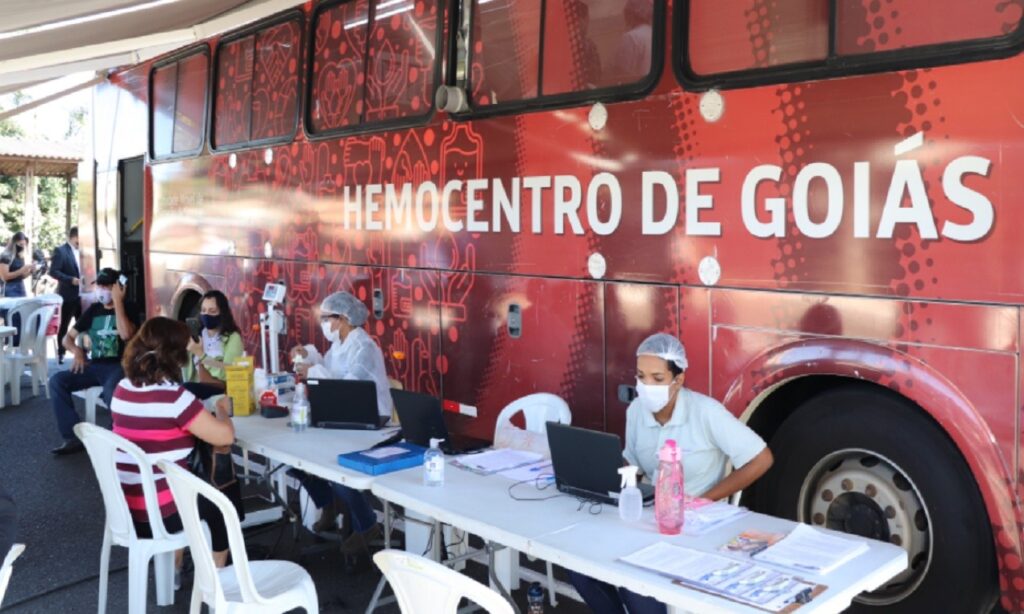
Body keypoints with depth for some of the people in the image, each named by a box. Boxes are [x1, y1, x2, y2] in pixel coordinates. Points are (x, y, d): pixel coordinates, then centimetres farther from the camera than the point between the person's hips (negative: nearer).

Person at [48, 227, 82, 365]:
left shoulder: (80, 251, 14)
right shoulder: (61, 251, -9)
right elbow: (53, 271, -15)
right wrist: (71, 280, -22)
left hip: (81, 294, 6)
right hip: (68, 295, -6)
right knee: (64, 325, 4)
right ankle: (61, 353, 13)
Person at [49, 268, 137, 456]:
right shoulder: (94, 309, 15)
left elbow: (126, 334, -22)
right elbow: (68, 338, 20)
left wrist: (117, 302, -17)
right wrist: (76, 351, -4)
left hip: (119, 366, -6)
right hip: (95, 365, 6)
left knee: (111, 392, -38)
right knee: (56, 381, -17)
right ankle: (74, 437, -14)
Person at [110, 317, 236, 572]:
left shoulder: (122, 389, 3)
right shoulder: (174, 396, -20)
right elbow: (225, 436, -17)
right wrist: (221, 410, 3)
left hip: (125, 509, 7)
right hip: (157, 514, -7)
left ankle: (173, 571, 40)